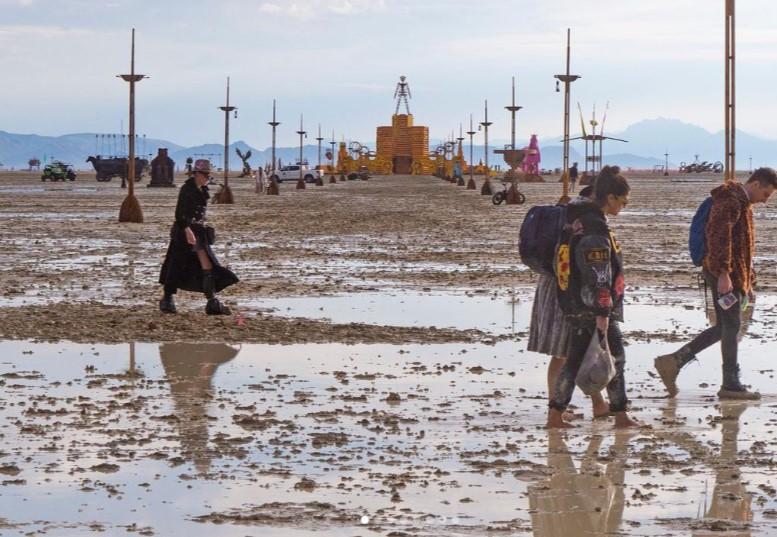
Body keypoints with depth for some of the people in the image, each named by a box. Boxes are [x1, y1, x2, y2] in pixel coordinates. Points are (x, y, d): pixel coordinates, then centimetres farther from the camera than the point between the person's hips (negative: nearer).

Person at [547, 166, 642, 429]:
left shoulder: (582, 222, 13)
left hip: (579, 308, 9)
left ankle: (555, 415, 8)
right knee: (615, 359, 3)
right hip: (595, 308, -9)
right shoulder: (596, 230, -19)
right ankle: (620, 416, 10)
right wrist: (602, 313, -21)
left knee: (574, 360, 10)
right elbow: (598, 276, -21)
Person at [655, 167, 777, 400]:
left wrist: (748, 283, 28)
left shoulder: (742, 204, 22)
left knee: (724, 328, 10)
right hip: (725, 275, -10)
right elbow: (719, 237, -23)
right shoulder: (732, 200, -12)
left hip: (735, 275, 10)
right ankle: (731, 384, 2)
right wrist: (723, 273, -29)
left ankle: (673, 362, 8)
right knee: (731, 326, -4)